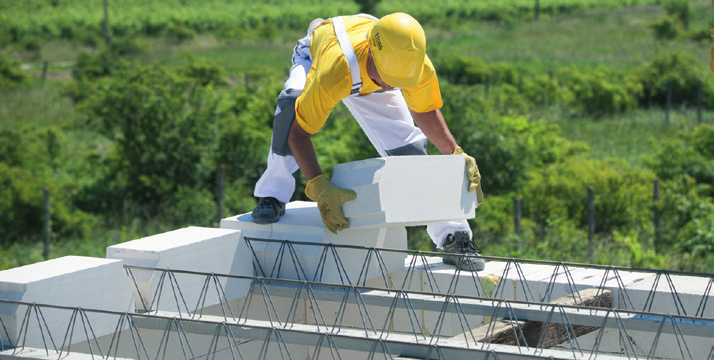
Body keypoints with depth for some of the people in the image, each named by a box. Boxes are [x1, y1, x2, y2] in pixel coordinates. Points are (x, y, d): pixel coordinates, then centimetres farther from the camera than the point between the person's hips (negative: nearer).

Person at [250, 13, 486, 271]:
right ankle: (273, 197, -23)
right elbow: (298, 131, -41)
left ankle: (454, 238, 5)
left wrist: (456, 154, -23)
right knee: (293, 104, -37)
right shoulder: (332, 69, -50)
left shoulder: (419, 68, -36)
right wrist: (320, 188, -51)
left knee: (409, 148, -8)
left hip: (370, 80, 3)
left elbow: (425, 111, -12)